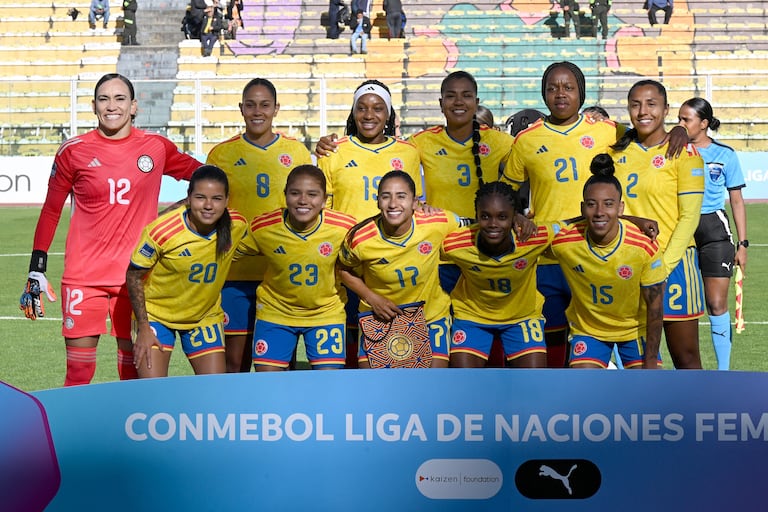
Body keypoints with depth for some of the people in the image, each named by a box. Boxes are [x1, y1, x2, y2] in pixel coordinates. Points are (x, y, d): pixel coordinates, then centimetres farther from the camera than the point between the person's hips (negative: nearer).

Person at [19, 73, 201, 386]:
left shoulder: (156, 147, 3)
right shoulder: (74, 151, 1)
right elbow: (51, 211, 8)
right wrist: (36, 269, 6)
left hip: (136, 275, 1)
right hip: (84, 275, -1)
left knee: (135, 365, 4)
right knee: (78, 368, -2)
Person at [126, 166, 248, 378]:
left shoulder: (237, 226, -16)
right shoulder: (162, 231, -27)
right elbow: (134, 276, -13)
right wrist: (143, 328, -14)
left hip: (206, 317, 3)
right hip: (156, 314, -3)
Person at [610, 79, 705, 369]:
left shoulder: (684, 153, -5)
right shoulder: (618, 150, 8)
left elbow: (689, 216, -9)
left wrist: (663, 265, -14)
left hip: (672, 262, -4)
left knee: (686, 357, 2)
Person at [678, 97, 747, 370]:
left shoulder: (725, 154, 2)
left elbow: (737, 200, 5)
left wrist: (742, 243, 2)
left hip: (714, 229, -1)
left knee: (717, 304, -4)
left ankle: (724, 370, 6)